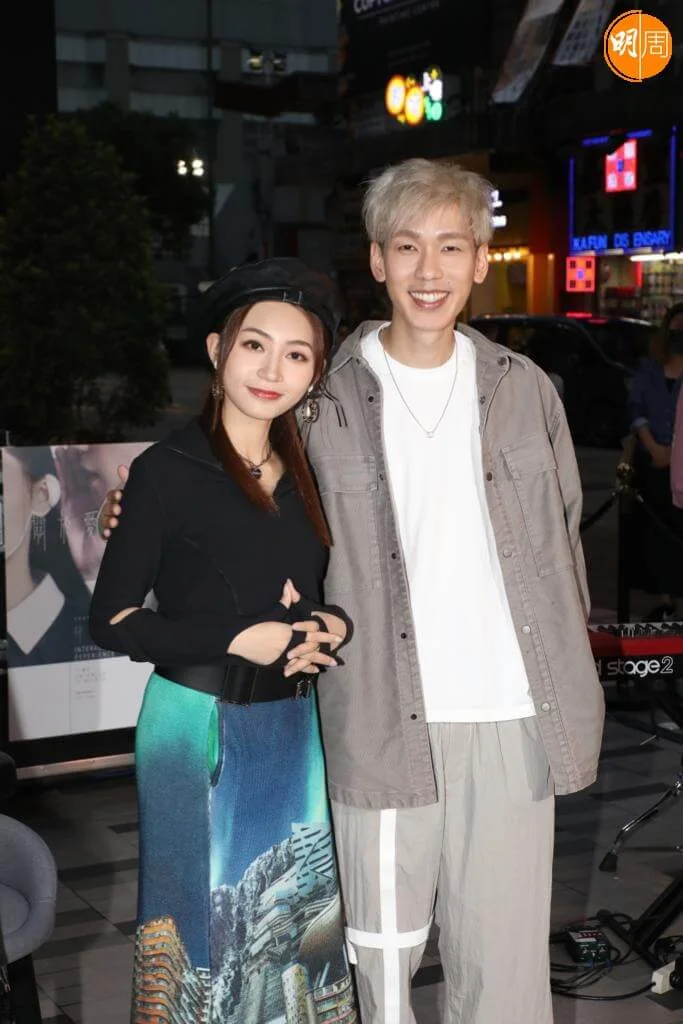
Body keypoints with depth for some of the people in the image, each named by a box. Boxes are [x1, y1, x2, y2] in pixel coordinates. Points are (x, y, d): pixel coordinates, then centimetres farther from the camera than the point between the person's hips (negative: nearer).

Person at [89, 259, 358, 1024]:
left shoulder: (304, 472, 7)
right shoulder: (168, 470, -11)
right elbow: (112, 621, -11)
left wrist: (331, 628, -5)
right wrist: (238, 639, -18)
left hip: (292, 724, 5)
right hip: (200, 724, -5)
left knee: (296, 913, 13)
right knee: (208, 911, 7)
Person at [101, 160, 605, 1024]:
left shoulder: (522, 389, 7)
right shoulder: (326, 402, 0)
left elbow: (562, 541, 14)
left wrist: (567, 687, 12)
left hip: (511, 723, 2)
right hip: (383, 725, -1)